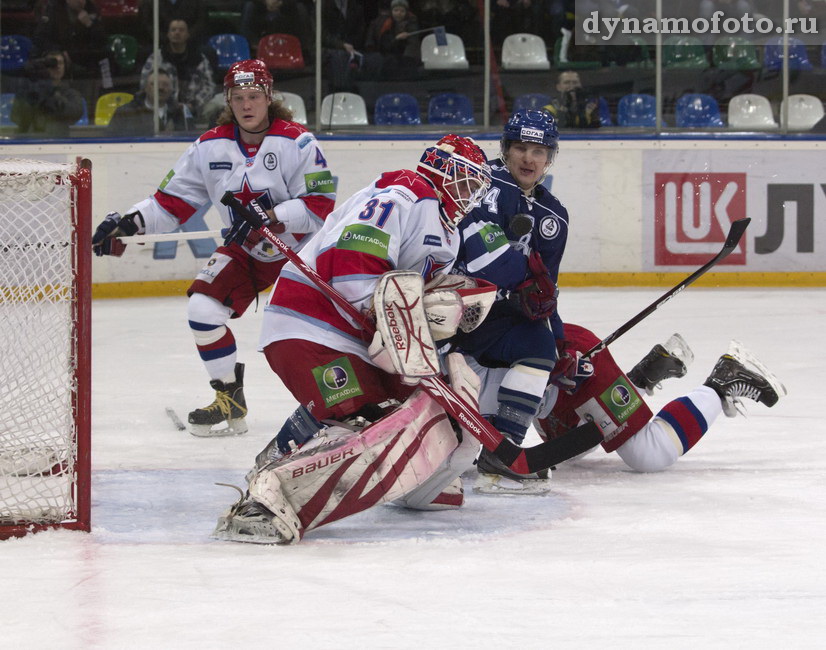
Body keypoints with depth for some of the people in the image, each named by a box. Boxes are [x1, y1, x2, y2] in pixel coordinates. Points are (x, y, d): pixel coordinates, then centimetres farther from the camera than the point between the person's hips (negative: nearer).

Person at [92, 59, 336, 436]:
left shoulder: (297, 143, -18)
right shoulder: (211, 147, -4)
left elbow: (321, 207, -23)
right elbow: (173, 200, -1)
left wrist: (271, 217, -36)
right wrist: (129, 222, -15)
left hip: (302, 249, -4)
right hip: (244, 251, 4)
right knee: (203, 310, -12)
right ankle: (229, 400, 3)